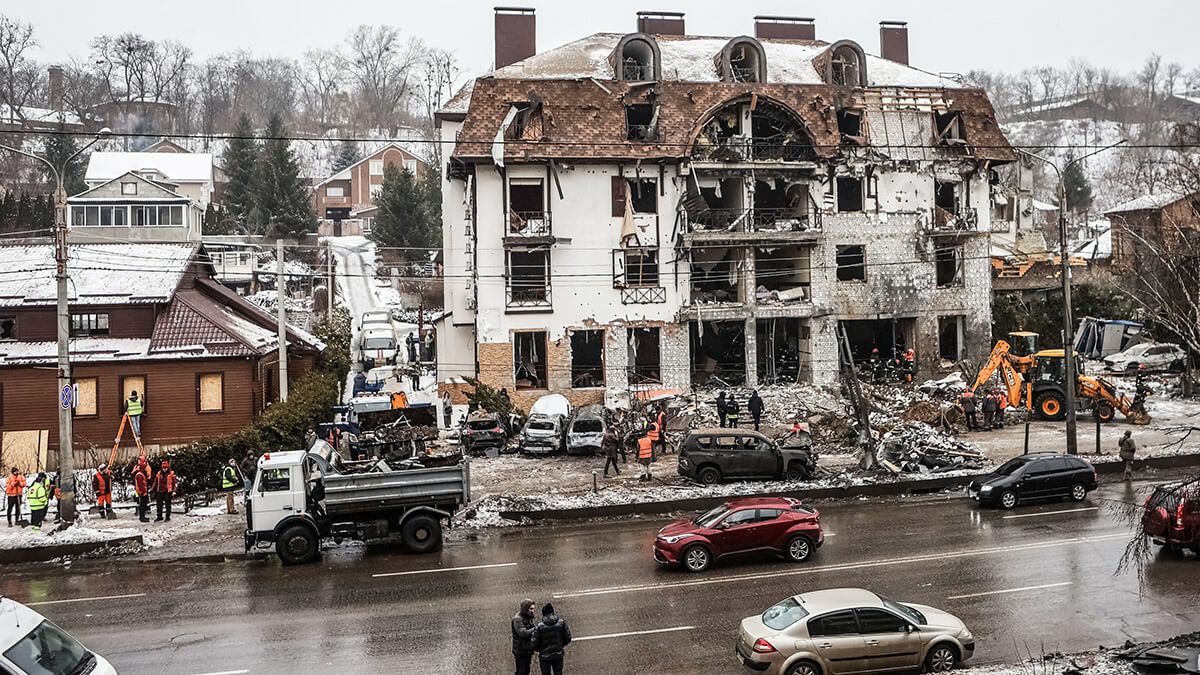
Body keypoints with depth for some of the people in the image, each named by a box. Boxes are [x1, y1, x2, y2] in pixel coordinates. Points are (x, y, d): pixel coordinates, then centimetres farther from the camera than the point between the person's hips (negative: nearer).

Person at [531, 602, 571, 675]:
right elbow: (568, 639, 0)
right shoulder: (561, 623, -7)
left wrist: (539, 650, 11)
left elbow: (534, 644, -11)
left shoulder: (539, 626, -14)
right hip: (558, 655, 2)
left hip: (544, 656, -2)